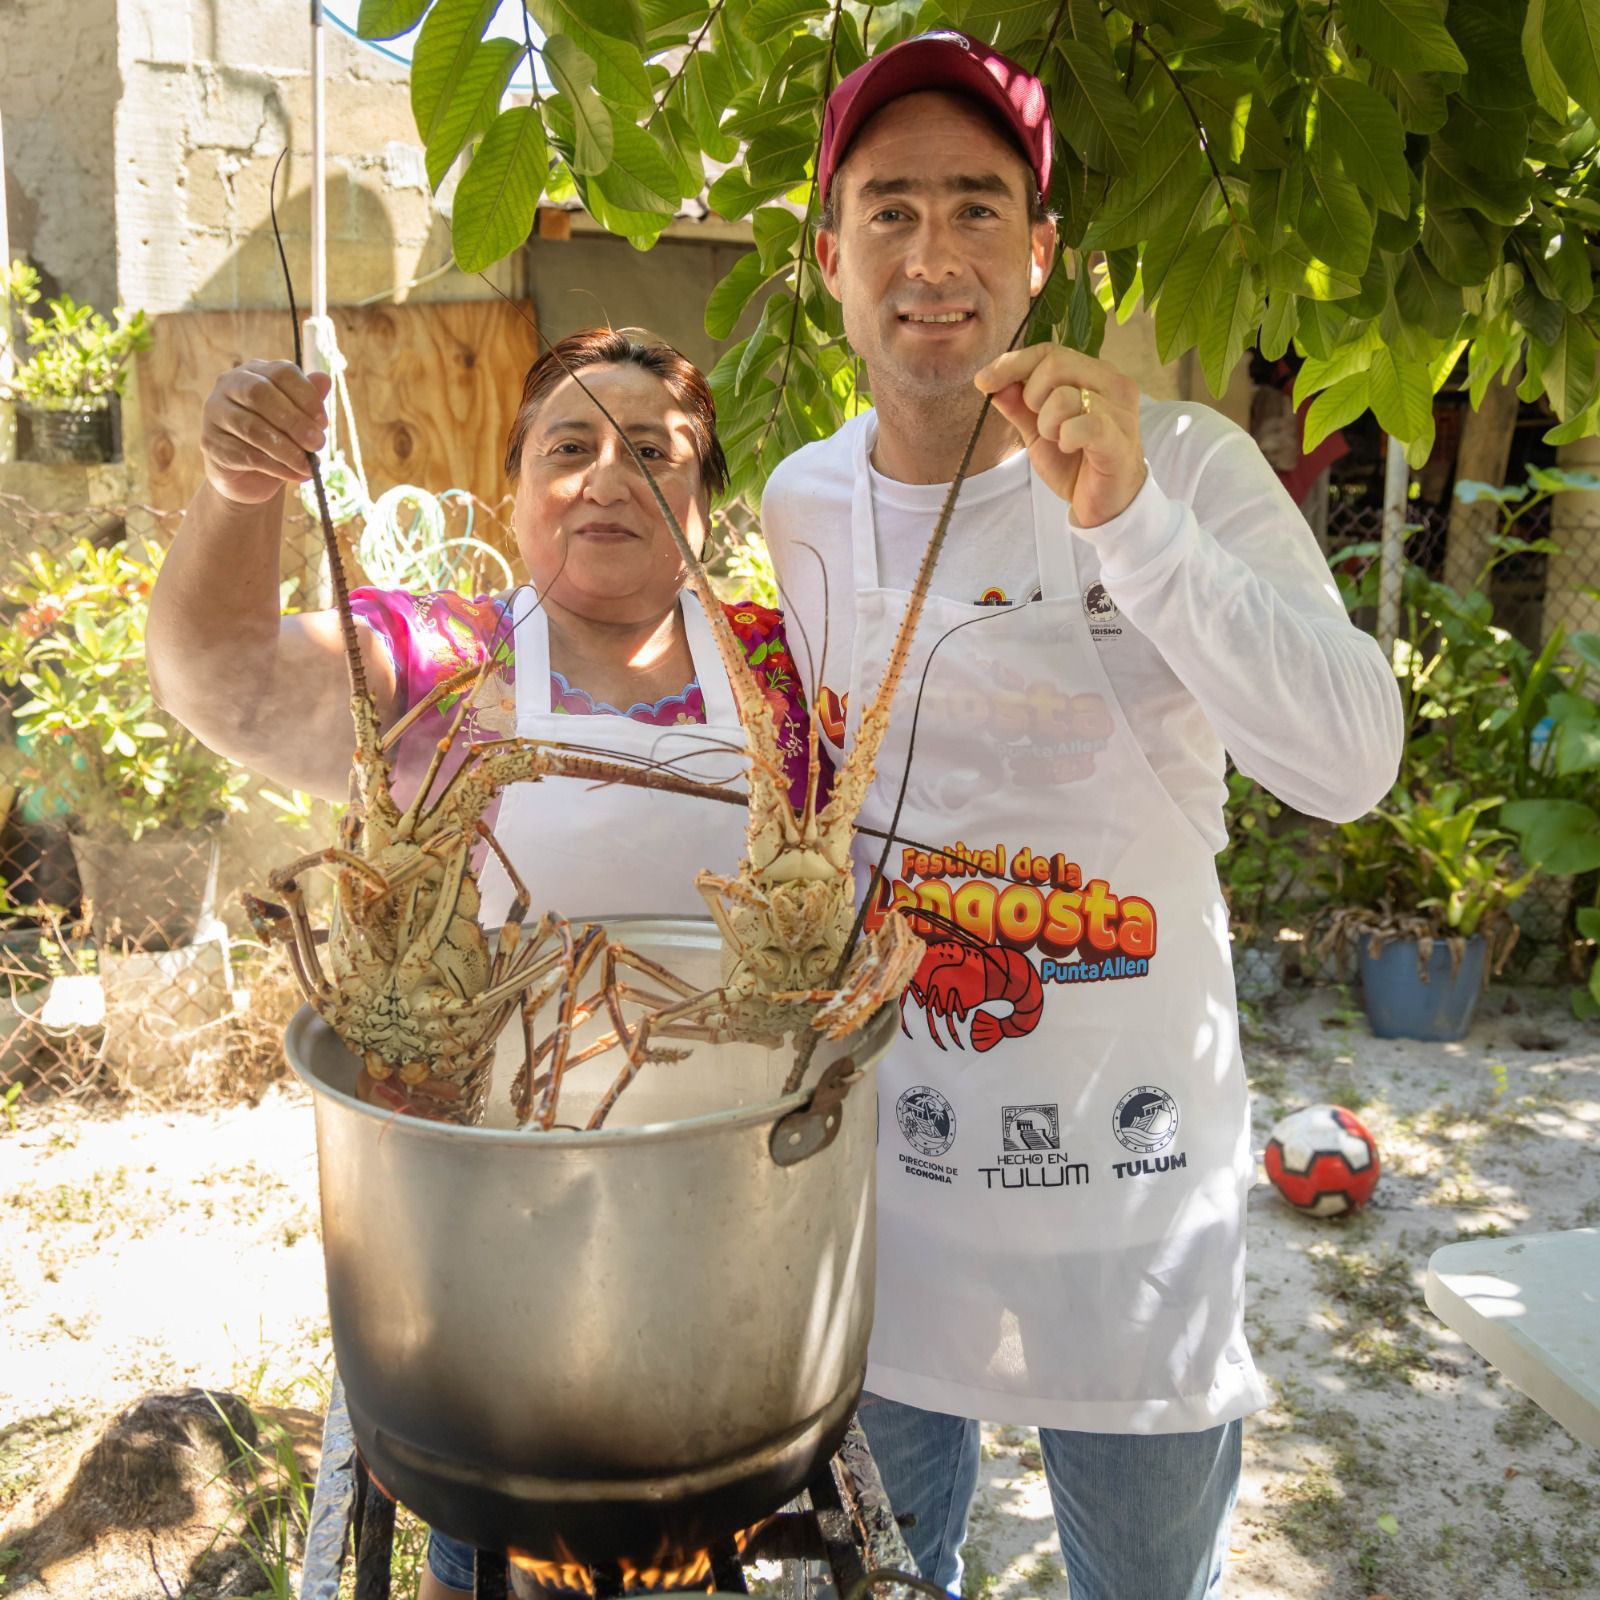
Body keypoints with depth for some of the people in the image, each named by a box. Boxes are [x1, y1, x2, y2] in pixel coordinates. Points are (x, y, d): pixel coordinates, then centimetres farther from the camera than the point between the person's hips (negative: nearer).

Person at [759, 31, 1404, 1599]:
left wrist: (1126, 518, -33)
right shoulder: (793, 505, -1)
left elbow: (1353, 762, -24)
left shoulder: (1181, 463, -12)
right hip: (871, 1147, 3)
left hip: (1131, 1170, -2)